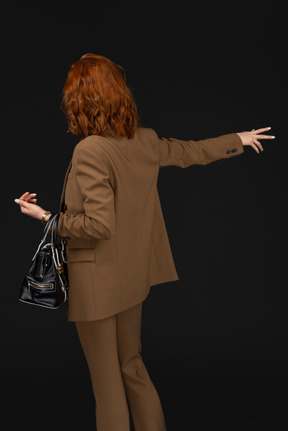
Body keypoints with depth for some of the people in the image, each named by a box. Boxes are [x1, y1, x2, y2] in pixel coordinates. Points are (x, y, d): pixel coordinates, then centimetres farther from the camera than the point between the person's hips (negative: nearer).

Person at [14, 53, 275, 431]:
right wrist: (240, 139, 32)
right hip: (132, 277, 7)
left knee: (107, 383, 9)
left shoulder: (89, 150, -22)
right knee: (132, 368, 23)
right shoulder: (145, 141, 0)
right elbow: (191, 151, 16)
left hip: (97, 283, -7)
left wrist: (47, 218, -11)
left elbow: (99, 225, -24)